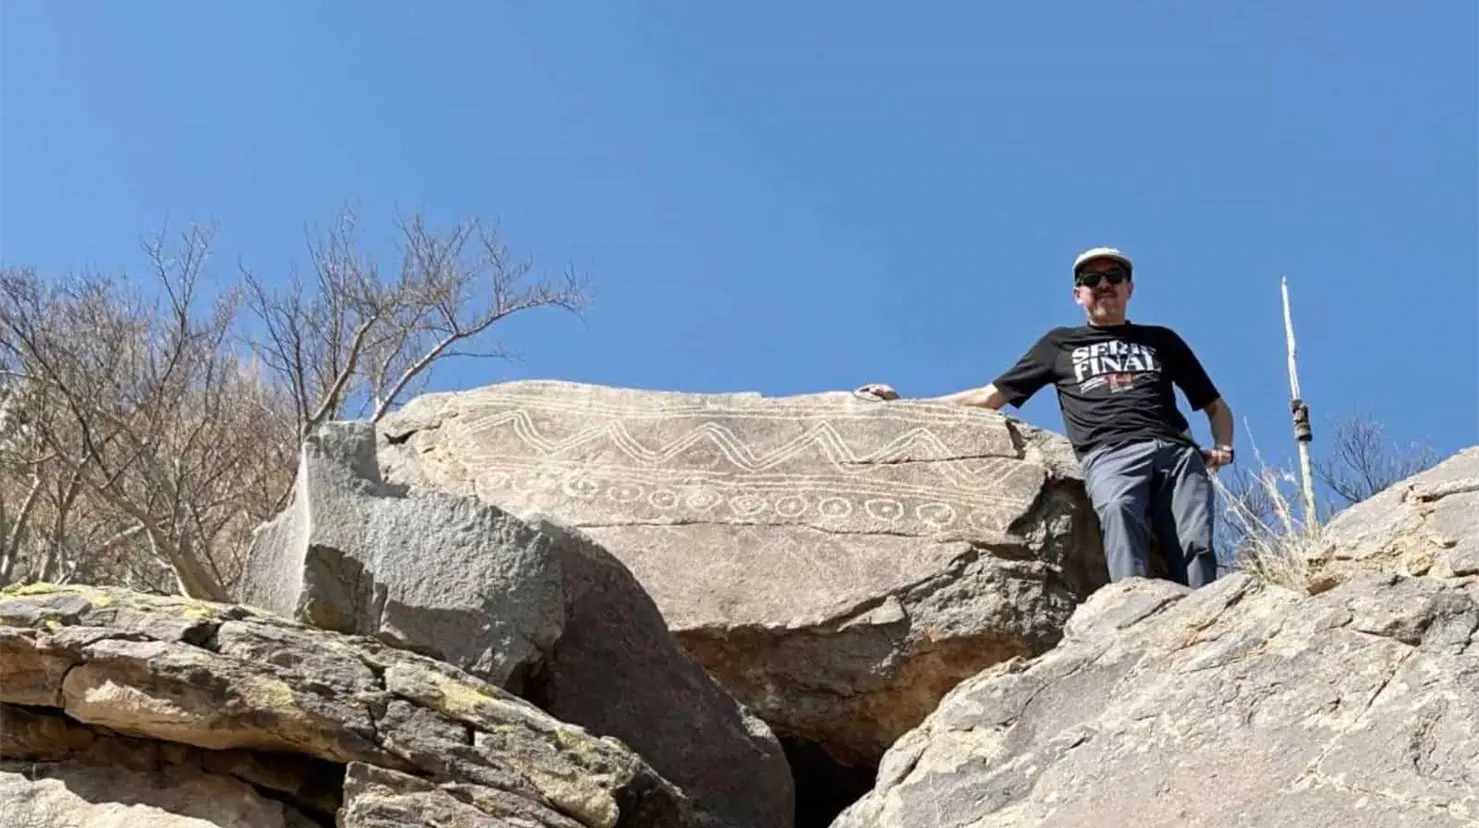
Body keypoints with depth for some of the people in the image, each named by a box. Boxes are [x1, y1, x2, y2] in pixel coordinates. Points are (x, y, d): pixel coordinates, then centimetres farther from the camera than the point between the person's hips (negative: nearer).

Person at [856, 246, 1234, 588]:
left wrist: (1222, 446, 10)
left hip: (1176, 451, 2)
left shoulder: (1161, 340, 31)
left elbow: (1216, 406, 34)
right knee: (1118, 510, -37)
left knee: (1196, 544, -25)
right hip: (1110, 454, -2)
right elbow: (990, 396, 30)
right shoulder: (1059, 344, 29)